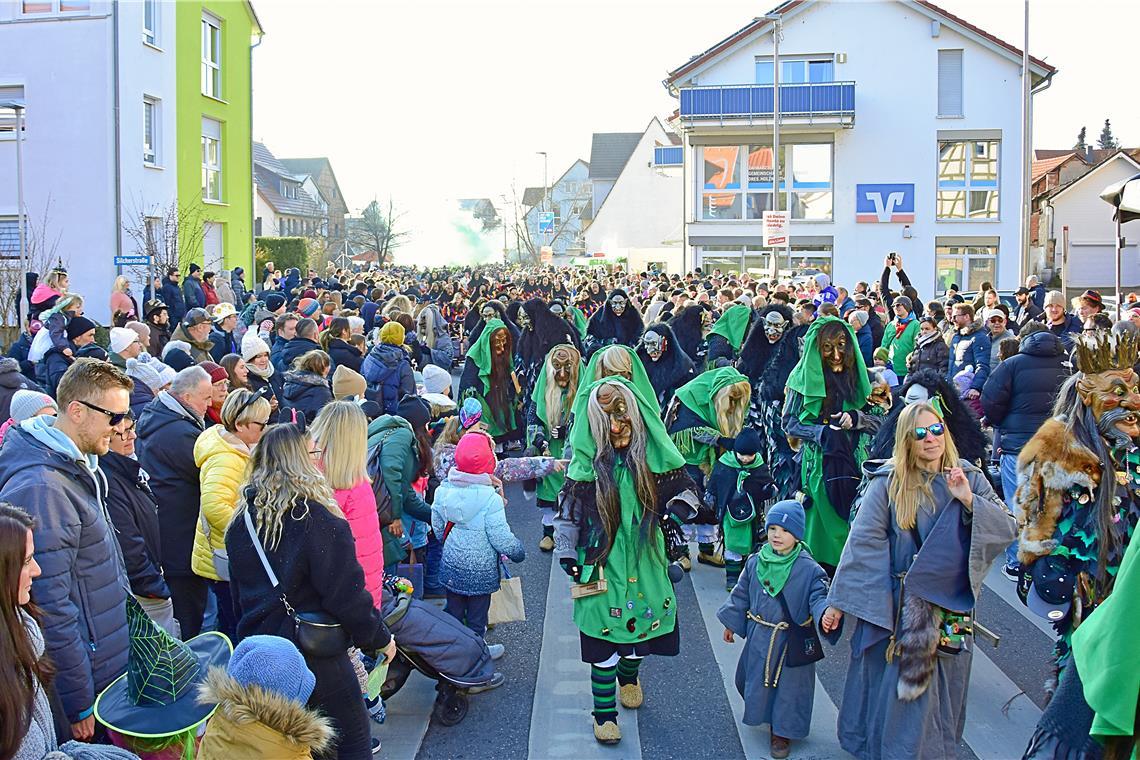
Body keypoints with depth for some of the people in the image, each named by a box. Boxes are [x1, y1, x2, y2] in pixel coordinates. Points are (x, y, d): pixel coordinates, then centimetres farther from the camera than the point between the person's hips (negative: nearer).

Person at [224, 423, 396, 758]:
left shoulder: (243, 518, 1)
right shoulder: (318, 519, -21)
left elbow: (238, 592, 13)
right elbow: (347, 594, -18)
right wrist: (380, 637, -4)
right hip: (314, 654, -7)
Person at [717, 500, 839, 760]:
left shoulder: (808, 569, -16)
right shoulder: (755, 562, -3)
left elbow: (819, 597, -18)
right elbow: (741, 595, 8)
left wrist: (825, 615, -41)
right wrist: (731, 623, 14)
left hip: (792, 641, -4)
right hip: (759, 637, 4)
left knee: (788, 684, 8)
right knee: (755, 678, 19)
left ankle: (782, 731, 26)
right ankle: (760, 714, 46)